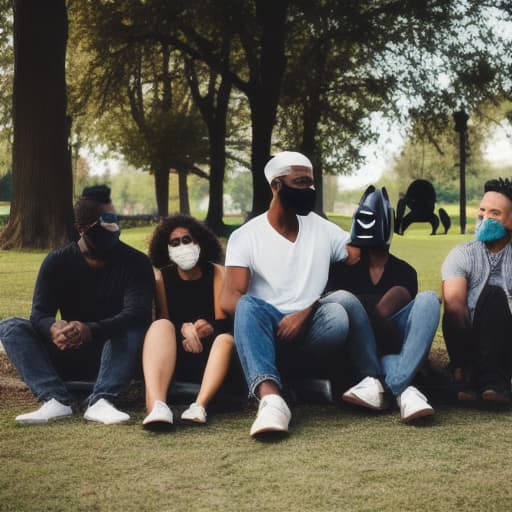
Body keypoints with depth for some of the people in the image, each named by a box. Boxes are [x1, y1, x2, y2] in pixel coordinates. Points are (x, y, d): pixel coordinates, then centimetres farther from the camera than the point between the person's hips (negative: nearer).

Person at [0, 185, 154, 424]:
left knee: (135, 326, -33)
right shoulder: (57, 262, -4)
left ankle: (100, 401, -41)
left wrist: (91, 330, -46)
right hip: (69, 355, 3)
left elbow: (137, 313, -27)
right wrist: (54, 329, -42)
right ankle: (56, 400, -35)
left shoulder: (135, 262, -12)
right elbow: (39, 313, -15)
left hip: (114, 353, -2)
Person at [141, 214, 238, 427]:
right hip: (173, 356, 0)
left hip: (209, 353, 0)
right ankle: (156, 406, -53)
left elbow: (224, 321, -3)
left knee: (226, 339, -31)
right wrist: (183, 329, -20)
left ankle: (200, 405, -54)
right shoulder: (161, 277, 8)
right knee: (161, 326, -29)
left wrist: (210, 328, -25)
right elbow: (162, 320, 0)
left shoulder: (217, 273, 6)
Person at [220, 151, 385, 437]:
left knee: (340, 310, -32)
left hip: (314, 333, 1)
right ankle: (271, 398, -54)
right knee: (249, 305, -36)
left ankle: (371, 381, -24)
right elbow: (230, 299, -8)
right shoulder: (246, 236, 2)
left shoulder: (323, 229, 11)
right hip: (270, 336, -1)